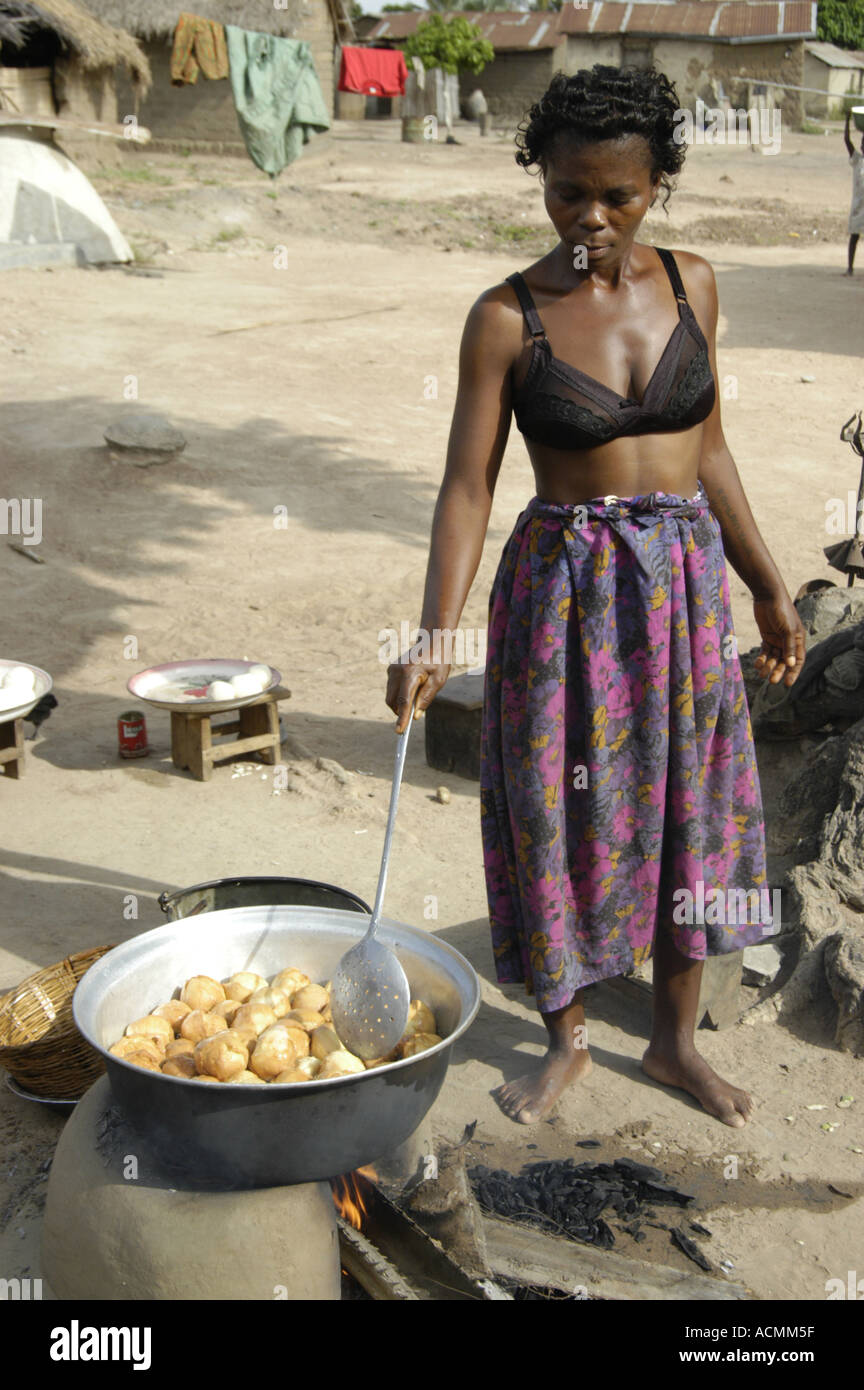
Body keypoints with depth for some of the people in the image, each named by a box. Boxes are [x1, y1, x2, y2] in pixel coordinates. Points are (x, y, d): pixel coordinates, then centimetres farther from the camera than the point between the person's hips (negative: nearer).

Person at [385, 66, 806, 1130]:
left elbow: (708, 452, 10)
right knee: (562, 812, 6)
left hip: (686, 579, 4)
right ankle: (566, 1041, 29)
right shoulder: (507, 317, -8)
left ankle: (674, 1039, 32)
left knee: (687, 802, 11)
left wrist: (768, 589, 12)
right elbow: (468, 485, -11)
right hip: (565, 589, -3)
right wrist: (434, 635, -23)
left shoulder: (689, 285, 2)